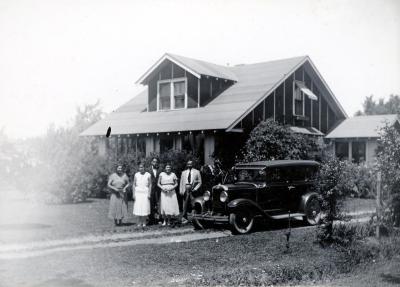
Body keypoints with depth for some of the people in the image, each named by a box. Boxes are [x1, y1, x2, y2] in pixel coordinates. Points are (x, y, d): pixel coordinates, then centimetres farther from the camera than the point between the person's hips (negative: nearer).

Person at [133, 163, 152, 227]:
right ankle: (139, 222, 5)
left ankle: (144, 222, 5)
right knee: (138, 207, -2)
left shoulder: (148, 175, 0)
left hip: (145, 193, -1)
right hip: (138, 193, 1)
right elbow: (134, 184, 7)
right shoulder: (136, 175, 5)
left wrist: (149, 194, -6)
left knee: (145, 207, -3)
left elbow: (150, 185, 1)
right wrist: (134, 194, 0)